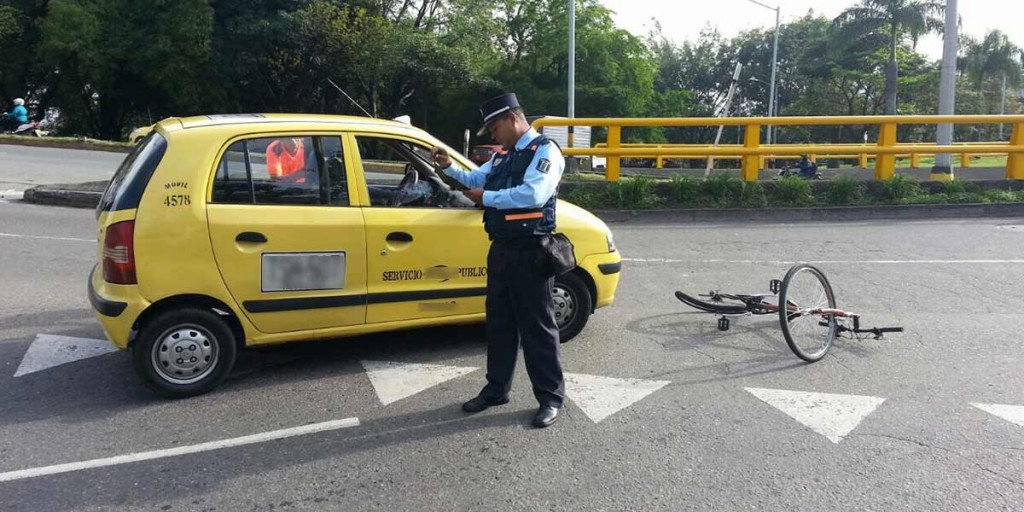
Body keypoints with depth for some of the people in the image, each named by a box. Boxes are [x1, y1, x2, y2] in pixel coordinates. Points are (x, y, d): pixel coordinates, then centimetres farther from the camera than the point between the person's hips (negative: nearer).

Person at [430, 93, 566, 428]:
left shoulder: (544, 150, -10)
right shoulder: (502, 157, 16)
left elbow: (533, 195, -24)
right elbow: (476, 180, 23)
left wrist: (486, 197, -15)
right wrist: (449, 167, 6)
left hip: (530, 252, -8)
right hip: (501, 249, 8)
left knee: (537, 325, -1)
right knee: (498, 321, 14)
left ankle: (550, 397, 11)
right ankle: (496, 389, 27)